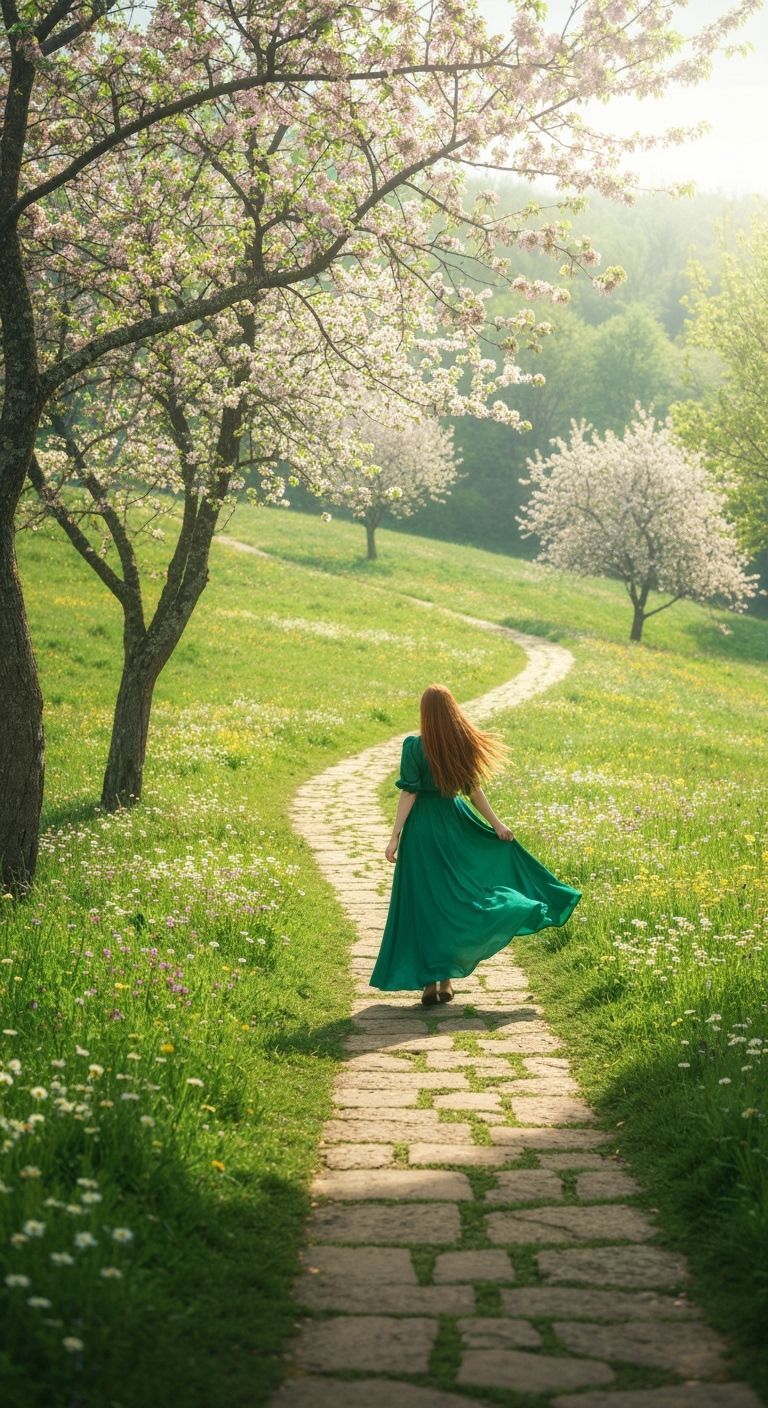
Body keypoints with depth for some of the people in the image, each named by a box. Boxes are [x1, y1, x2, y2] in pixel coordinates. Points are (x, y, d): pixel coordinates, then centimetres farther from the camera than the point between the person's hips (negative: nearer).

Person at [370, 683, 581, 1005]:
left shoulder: (414, 746, -12)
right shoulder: (463, 744, -1)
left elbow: (409, 794, -14)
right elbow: (474, 790, 2)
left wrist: (395, 836, -11)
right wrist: (496, 824, 12)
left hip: (421, 827, -4)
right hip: (454, 824, 4)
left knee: (423, 902, 3)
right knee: (452, 899, 13)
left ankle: (429, 980, 0)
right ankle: (446, 978, 15)